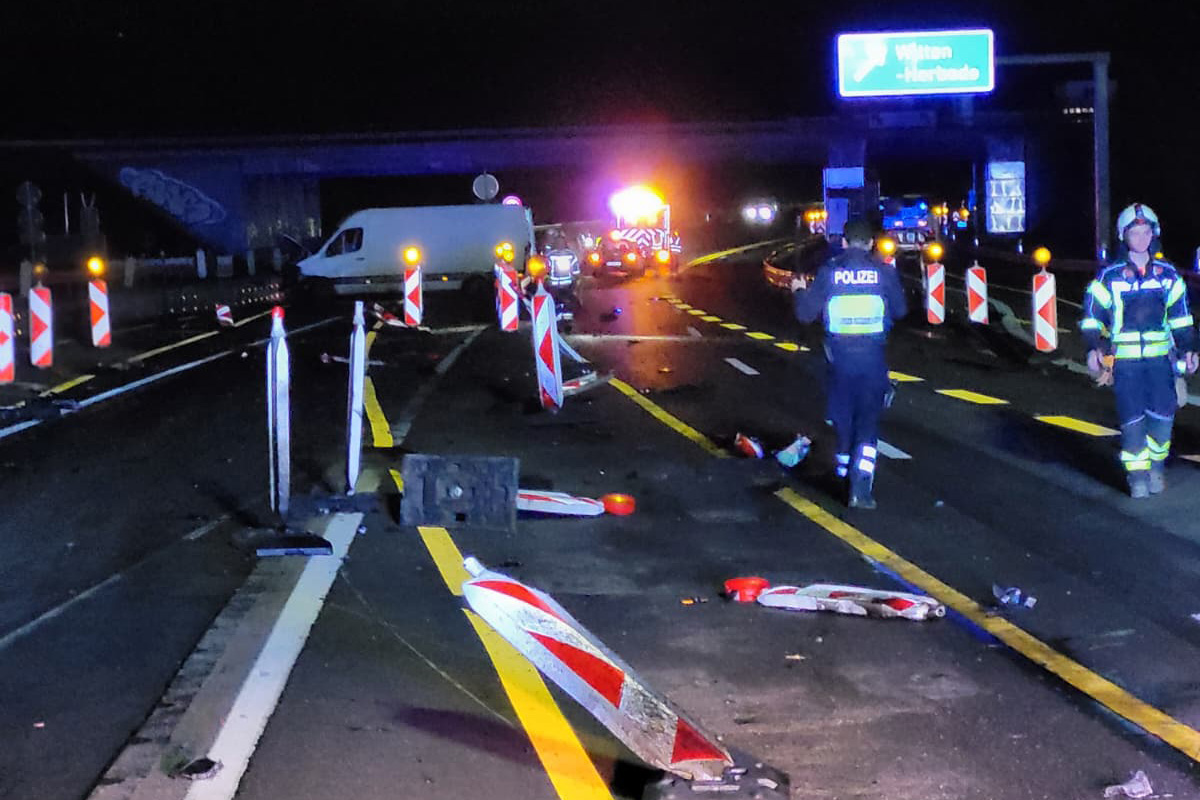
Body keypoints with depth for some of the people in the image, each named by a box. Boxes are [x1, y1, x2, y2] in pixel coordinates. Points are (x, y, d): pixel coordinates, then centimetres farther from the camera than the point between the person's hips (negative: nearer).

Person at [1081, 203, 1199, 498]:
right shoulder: (1110, 276, 0)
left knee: (1162, 415, -2)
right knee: (1132, 418, -6)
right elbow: (1092, 316, 2)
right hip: (1124, 359, -2)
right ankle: (1137, 474, 8)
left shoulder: (1167, 275, 9)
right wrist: (1094, 349, -11)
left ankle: (1156, 465, 21)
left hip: (1160, 356, 2)